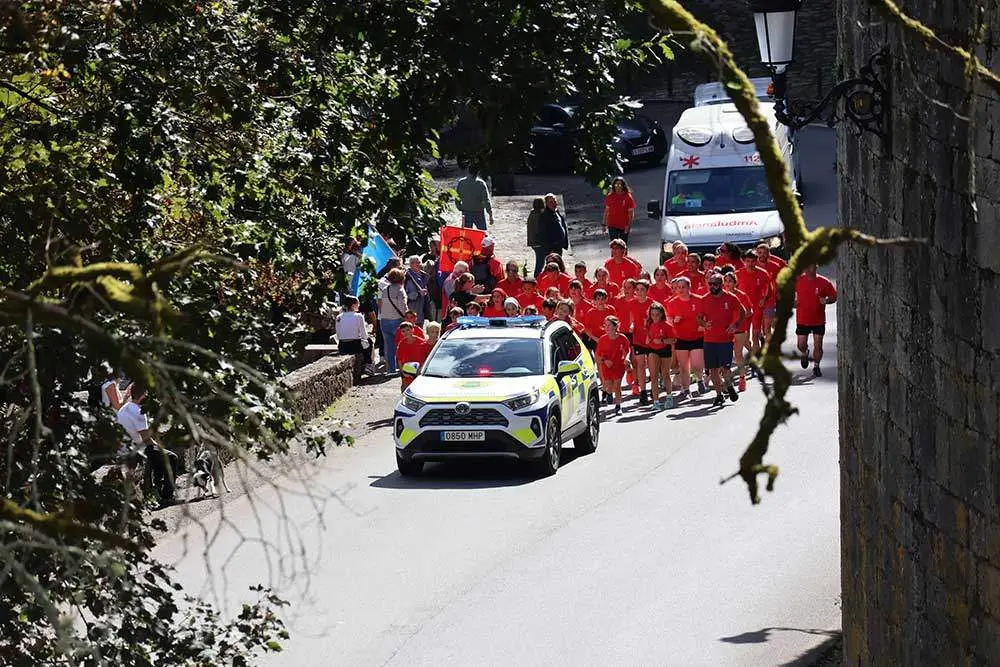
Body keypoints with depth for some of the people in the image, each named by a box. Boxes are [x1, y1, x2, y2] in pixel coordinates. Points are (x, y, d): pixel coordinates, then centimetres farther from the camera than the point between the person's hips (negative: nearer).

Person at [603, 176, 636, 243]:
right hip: (612, 225, 2)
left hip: (624, 226, -2)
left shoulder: (628, 197, -7)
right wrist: (605, 224, 6)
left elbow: (631, 213, -7)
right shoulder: (610, 197, 1)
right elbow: (606, 211, 7)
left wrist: (629, 225, -15)